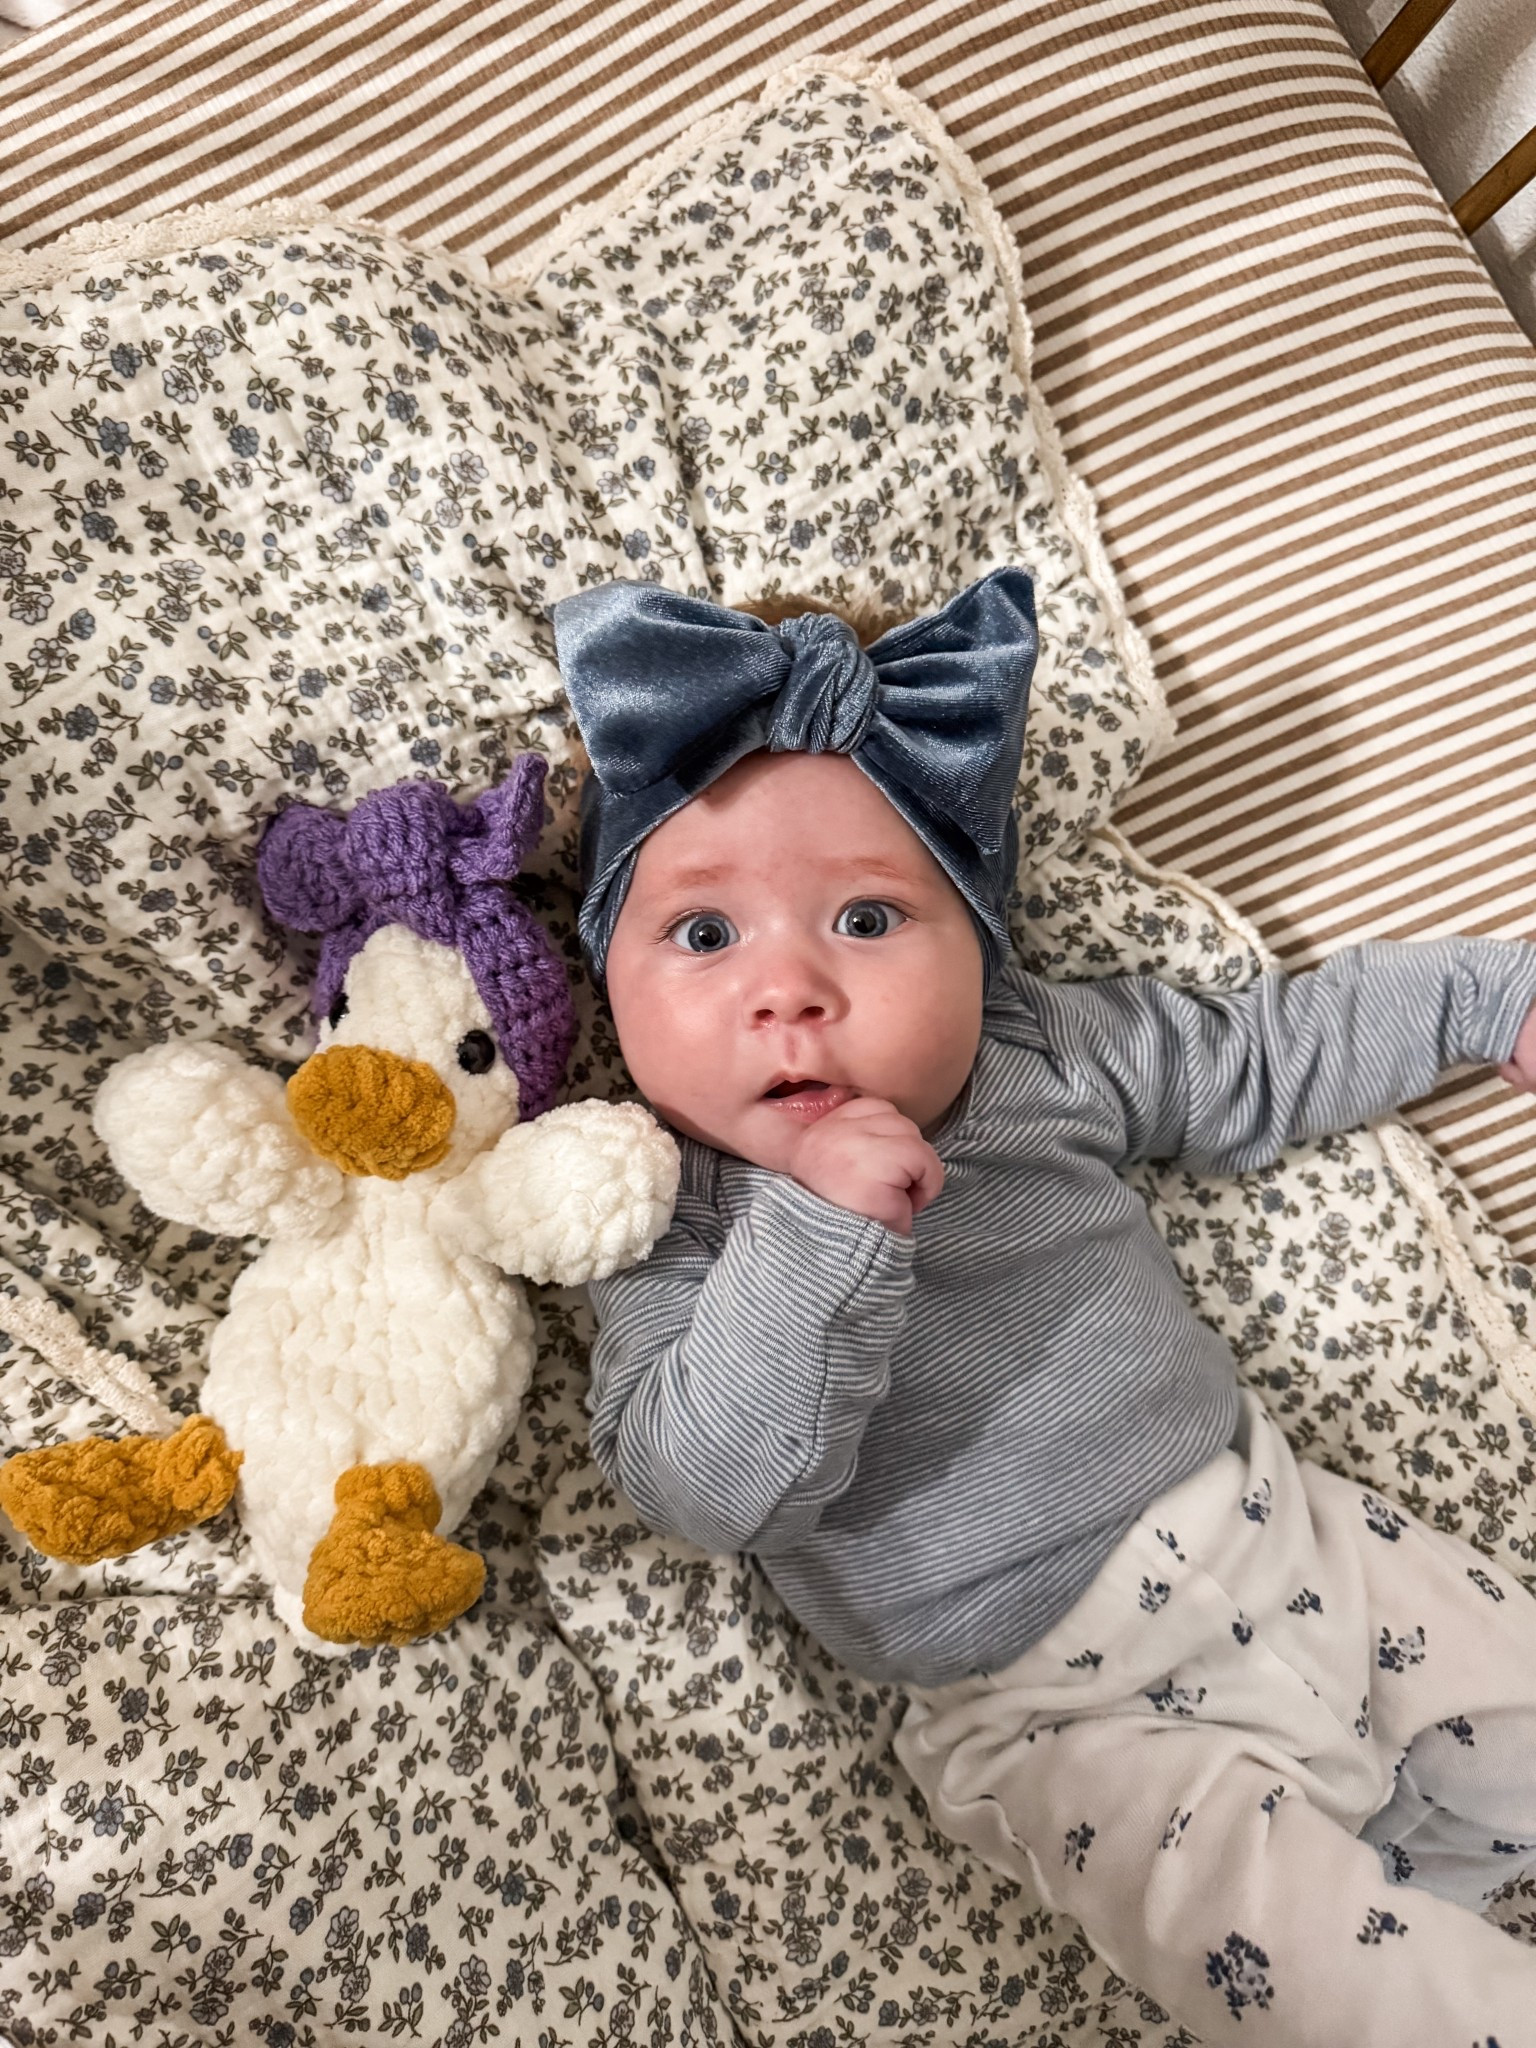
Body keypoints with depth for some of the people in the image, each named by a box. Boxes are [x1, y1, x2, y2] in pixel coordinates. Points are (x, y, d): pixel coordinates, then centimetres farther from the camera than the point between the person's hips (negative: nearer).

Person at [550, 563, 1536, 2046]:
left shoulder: (1052, 1056, -2)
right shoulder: (673, 1228, -12)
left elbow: (1263, 1058, 13)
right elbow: (700, 1490, -24)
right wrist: (816, 1235, -36)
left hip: (1272, 1529, 5)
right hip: (1060, 1716, -4)